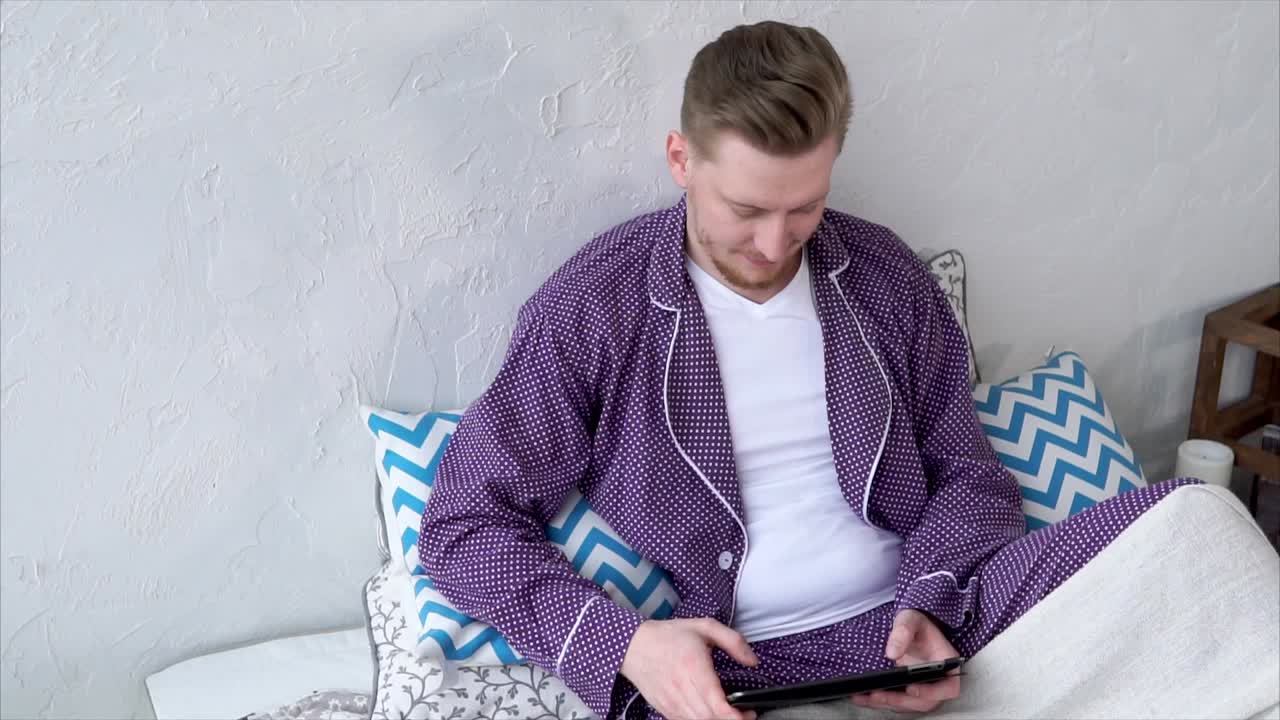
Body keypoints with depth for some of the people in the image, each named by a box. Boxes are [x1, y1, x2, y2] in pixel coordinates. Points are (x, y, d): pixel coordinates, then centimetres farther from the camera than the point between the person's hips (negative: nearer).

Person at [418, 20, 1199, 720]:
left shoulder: (888, 276, 5)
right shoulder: (591, 306, -6)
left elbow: (967, 475, 12)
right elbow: (464, 524, -4)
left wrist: (931, 606, -11)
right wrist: (623, 643, -20)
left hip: (910, 628, 4)